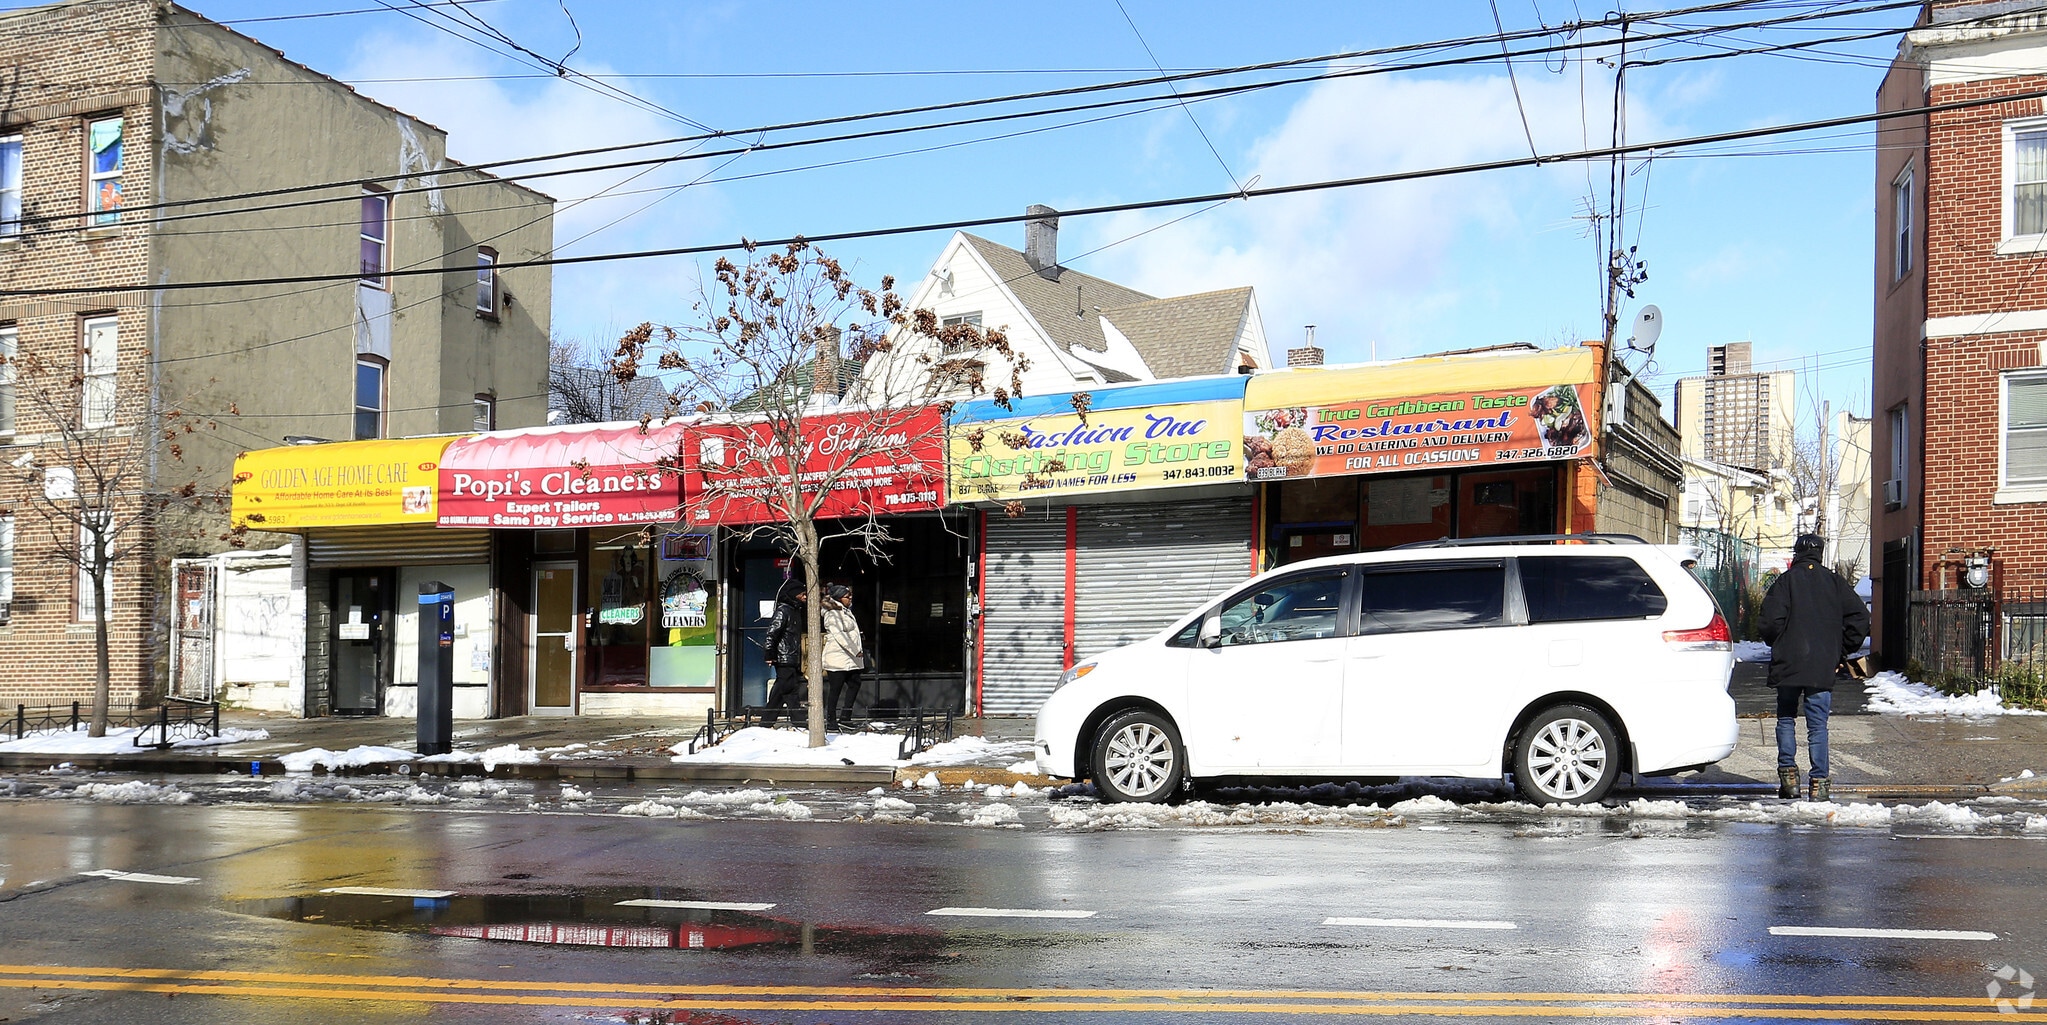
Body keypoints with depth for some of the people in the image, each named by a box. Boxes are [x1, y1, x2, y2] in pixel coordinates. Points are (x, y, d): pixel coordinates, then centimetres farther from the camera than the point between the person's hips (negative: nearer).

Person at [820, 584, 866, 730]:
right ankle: (831, 721, 4)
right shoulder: (833, 614, -13)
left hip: (850, 659, 10)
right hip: (838, 659, -10)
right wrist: (856, 651, -22)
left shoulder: (846, 611, 17)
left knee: (855, 685, 10)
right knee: (835, 690, -3)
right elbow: (839, 636, -22)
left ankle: (845, 717, 17)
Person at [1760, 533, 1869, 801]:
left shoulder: (1786, 581, -2)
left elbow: (1771, 622, -11)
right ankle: (1819, 782, 1)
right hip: (1823, 668, 2)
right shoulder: (1834, 582, 6)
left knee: (1786, 719, 12)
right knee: (1818, 725, 4)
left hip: (1788, 665, -2)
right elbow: (1860, 617, 0)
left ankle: (1788, 773, 4)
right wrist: (1842, 652, 8)